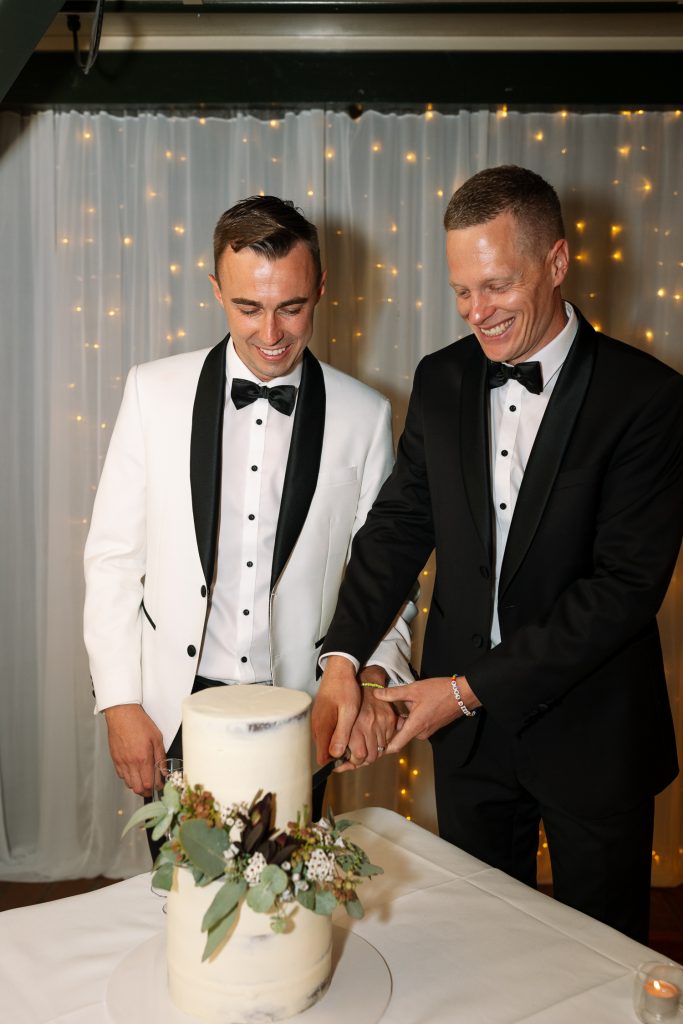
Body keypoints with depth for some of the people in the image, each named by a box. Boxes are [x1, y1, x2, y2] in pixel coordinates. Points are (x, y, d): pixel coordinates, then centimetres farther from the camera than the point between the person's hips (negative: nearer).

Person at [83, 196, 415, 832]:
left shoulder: (364, 414, -3)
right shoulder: (154, 391, -3)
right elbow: (114, 554, -1)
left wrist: (375, 670, -15)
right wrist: (119, 702, -4)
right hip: (174, 709, 0)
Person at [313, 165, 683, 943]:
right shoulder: (440, 381, 0)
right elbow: (399, 524, 0)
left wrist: (475, 689, -20)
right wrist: (342, 658, -15)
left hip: (590, 732, -3)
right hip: (466, 729, 4)